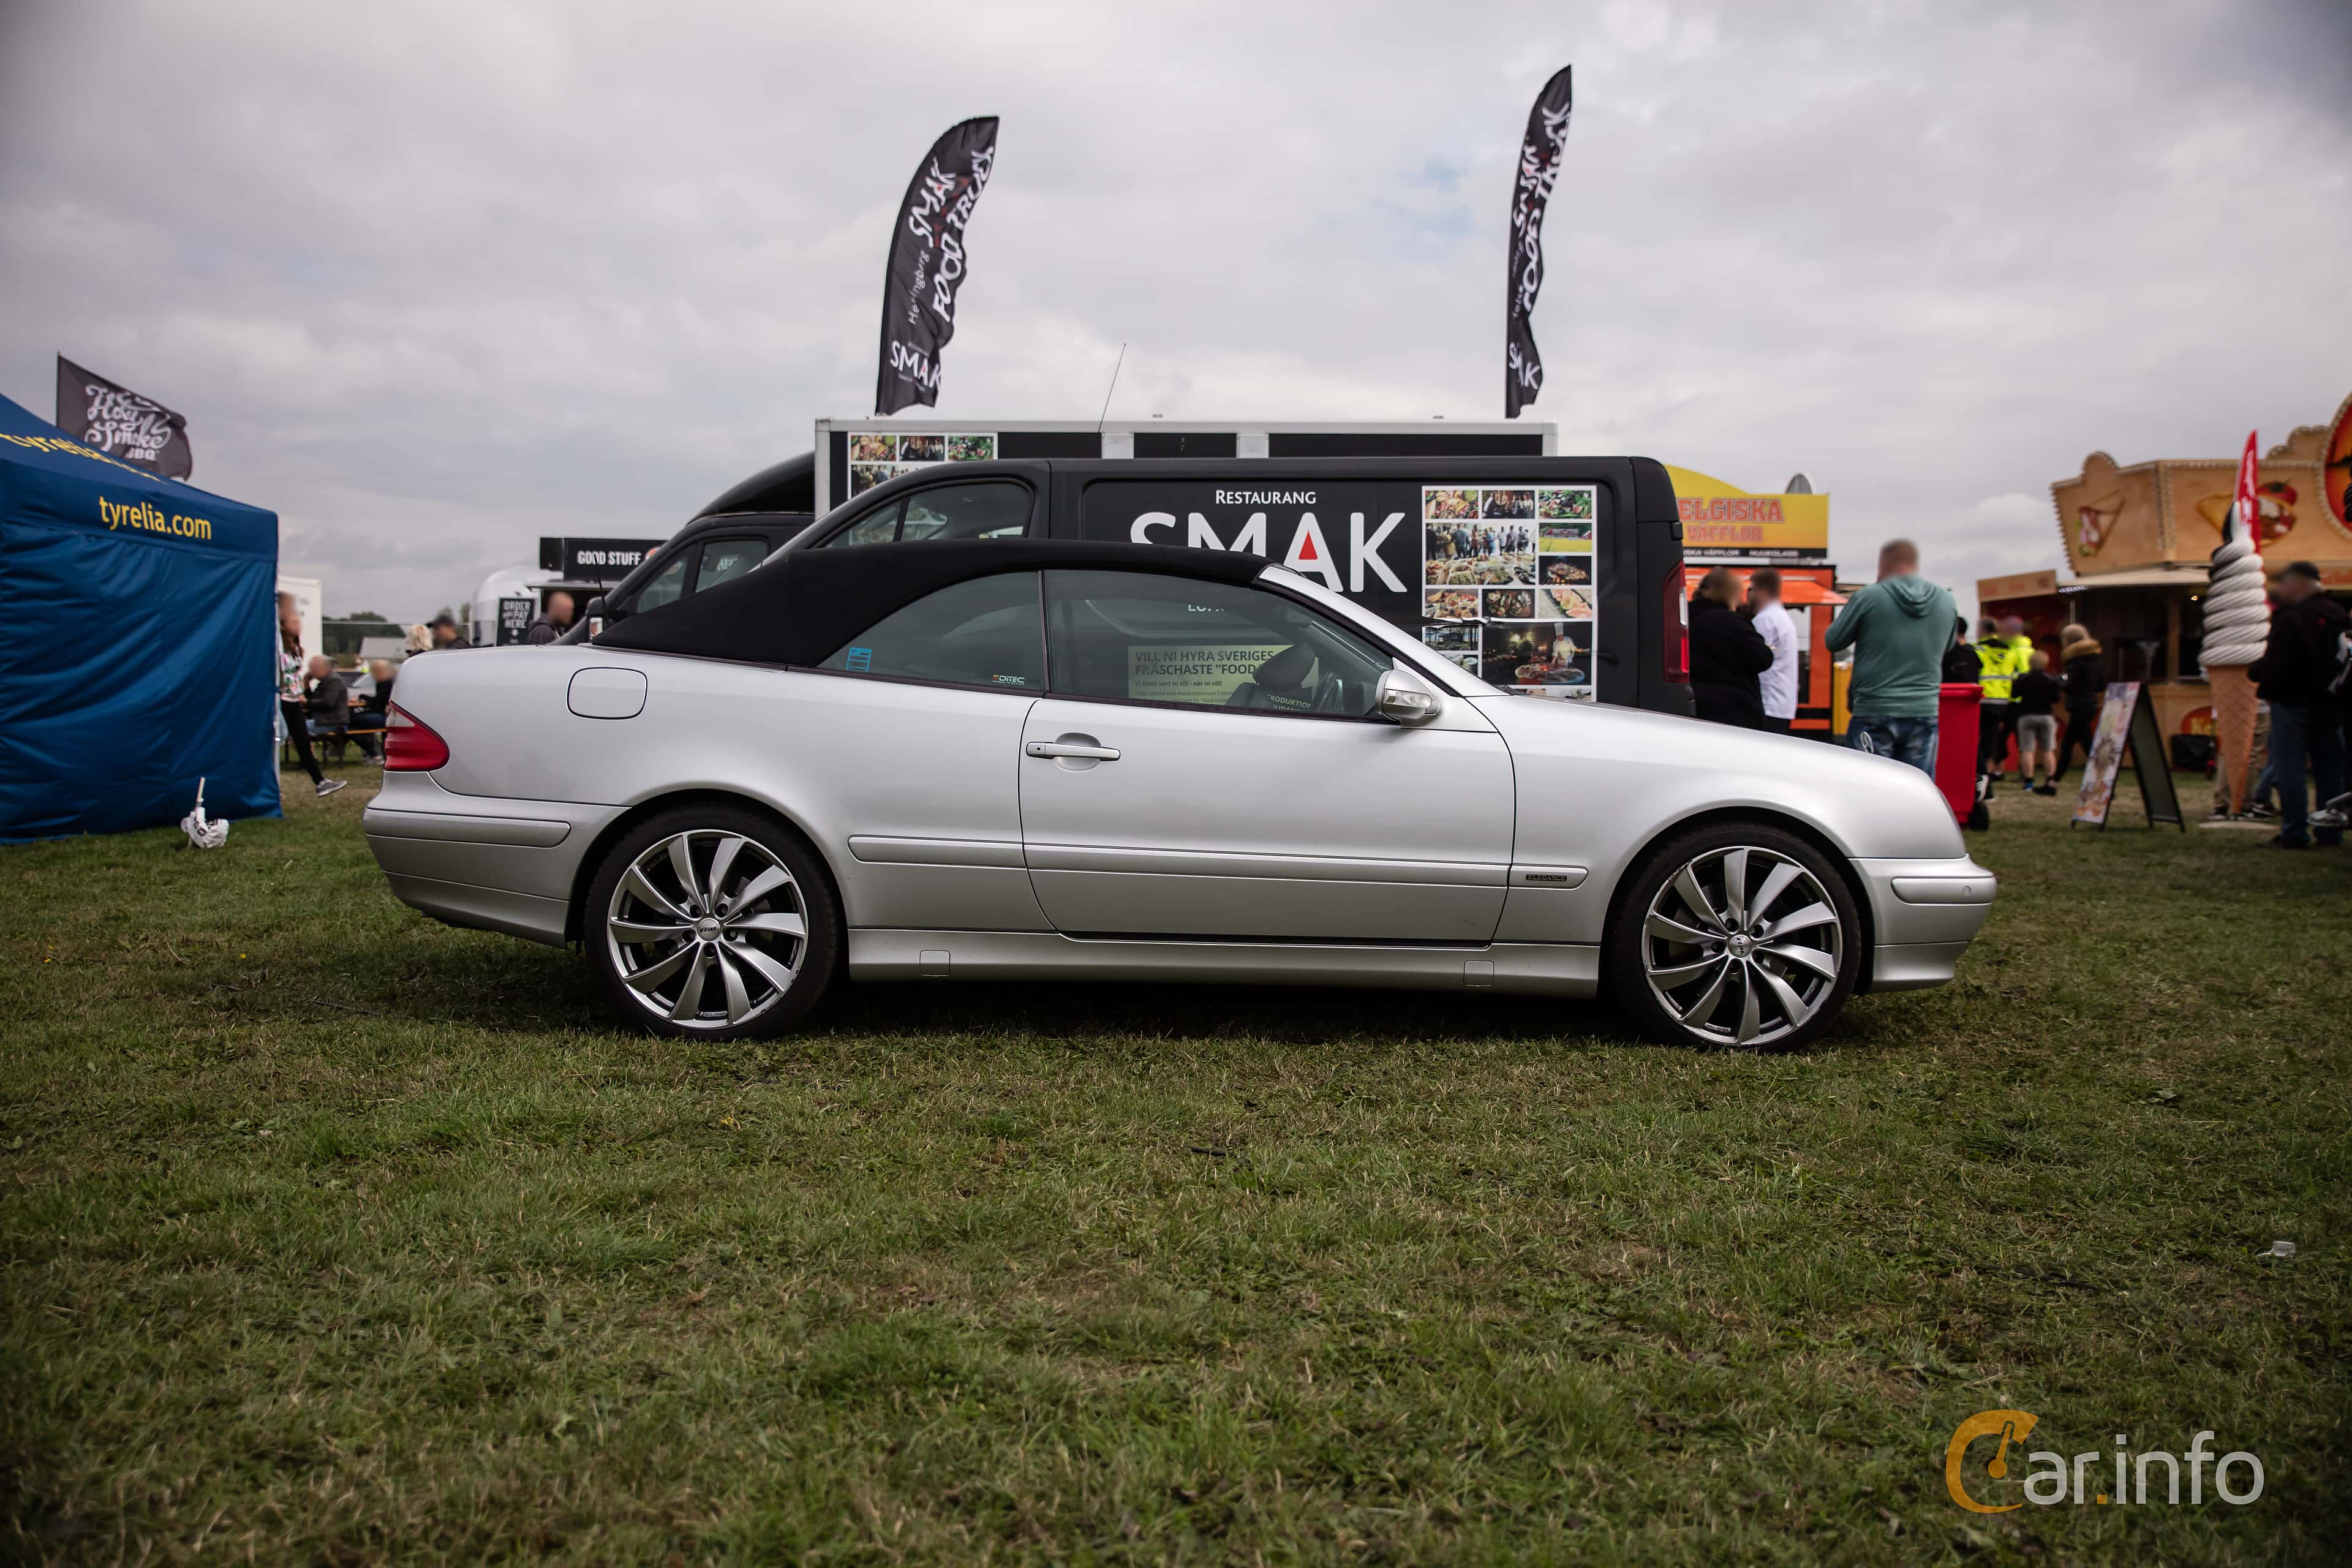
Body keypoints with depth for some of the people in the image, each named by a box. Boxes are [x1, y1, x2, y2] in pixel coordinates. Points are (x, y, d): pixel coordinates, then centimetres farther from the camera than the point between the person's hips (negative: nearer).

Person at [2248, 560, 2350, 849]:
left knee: (2289, 769, -3)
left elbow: (2274, 667, -21)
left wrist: (2254, 670, -2)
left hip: (2293, 703, -8)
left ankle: (2295, 833, -5)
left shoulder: (2290, 619, -17)